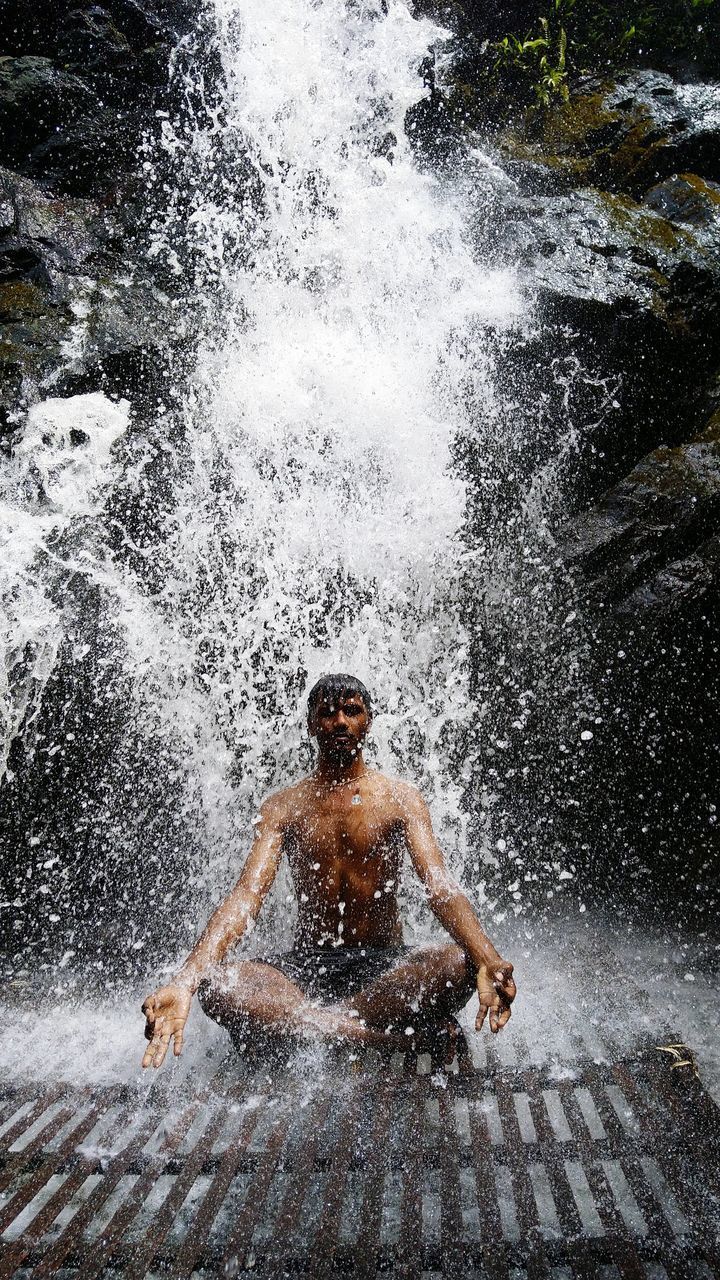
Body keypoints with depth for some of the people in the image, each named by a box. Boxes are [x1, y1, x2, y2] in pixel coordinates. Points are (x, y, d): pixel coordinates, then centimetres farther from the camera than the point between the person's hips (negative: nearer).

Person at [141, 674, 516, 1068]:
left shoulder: (399, 798, 3)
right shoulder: (283, 807, 5)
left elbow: (438, 885, -11)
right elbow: (248, 892, -9)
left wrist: (488, 961, -32)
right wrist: (183, 983, -26)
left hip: (384, 963, -1)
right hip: (307, 966, 2)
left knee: (460, 963, -31)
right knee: (212, 983, -29)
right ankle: (392, 1035, -32)